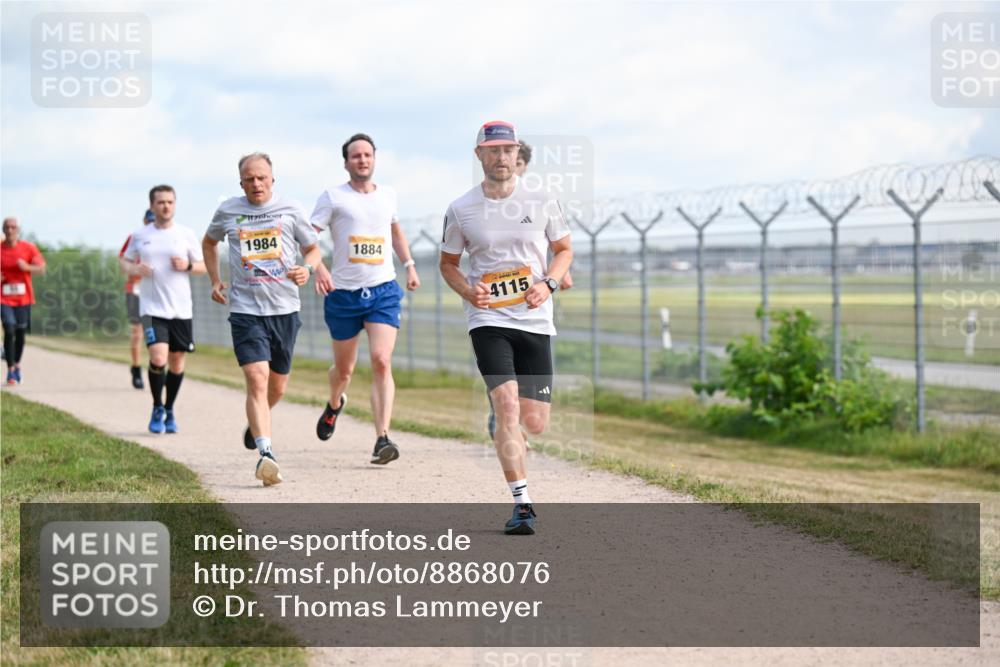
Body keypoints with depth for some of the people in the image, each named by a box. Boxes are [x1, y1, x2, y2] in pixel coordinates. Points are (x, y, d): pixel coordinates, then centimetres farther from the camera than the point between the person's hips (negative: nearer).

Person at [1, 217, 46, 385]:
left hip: (23, 297, 2)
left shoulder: (29, 248, 0)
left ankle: (17, 365, 31)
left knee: (21, 332, 11)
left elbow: (41, 268, 0)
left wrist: (27, 267, -18)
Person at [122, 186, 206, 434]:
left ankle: (169, 411, 26)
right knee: (158, 358, -17)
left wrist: (187, 266, -12)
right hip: (152, 308, -2)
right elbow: (124, 262, 15)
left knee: (177, 362, 6)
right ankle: (157, 408, 3)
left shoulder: (186, 234, 4)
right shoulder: (140, 235, 5)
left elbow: (202, 266, 9)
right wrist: (135, 269, -7)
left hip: (181, 309, 2)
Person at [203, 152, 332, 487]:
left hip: (285, 309, 2)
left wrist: (310, 268, -10)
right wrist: (215, 280, 14)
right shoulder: (227, 211, 5)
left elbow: (313, 248, 12)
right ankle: (266, 453, -25)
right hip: (245, 310, -2)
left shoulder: (289, 209, 3)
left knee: (277, 387, 13)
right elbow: (209, 241, 25)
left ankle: (256, 421, 46)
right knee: (257, 379, -19)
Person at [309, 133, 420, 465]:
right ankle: (334, 404, 47)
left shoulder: (388, 195, 10)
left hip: (384, 291, 1)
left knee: (381, 362, -16)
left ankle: (382, 438, -20)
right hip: (343, 293, -1)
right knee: (344, 368, 12)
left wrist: (409, 265, 22)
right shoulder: (333, 197, -2)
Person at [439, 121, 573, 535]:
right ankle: (522, 504, -15)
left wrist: (548, 284, -5)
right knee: (508, 406, -19)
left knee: (534, 423, 2)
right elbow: (448, 263, 13)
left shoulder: (542, 203, 3)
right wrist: (468, 291, -8)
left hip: (535, 320, 2)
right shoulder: (461, 210, 1)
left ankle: (502, 426, 39)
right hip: (488, 319, -2)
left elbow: (564, 250, 14)